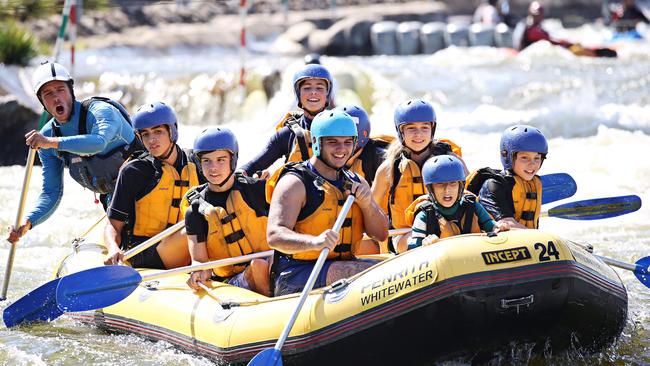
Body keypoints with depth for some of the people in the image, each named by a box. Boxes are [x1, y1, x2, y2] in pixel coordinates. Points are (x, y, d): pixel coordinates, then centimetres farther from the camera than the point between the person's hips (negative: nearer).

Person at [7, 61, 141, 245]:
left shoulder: (100, 111, -21)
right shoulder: (47, 134, -2)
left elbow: (98, 142, -46)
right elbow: (51, 193, 0)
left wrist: (52, 142, -51)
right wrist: (27, 223, -16)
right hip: (112, 198, 6)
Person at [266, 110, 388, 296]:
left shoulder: (356, 183, 15)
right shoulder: (296, 182, -8)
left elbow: (381, 235, 14)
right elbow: (274, 236, -20)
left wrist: (367, 204, -6)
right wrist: (314, 242, -39)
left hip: (342, 266, 7)